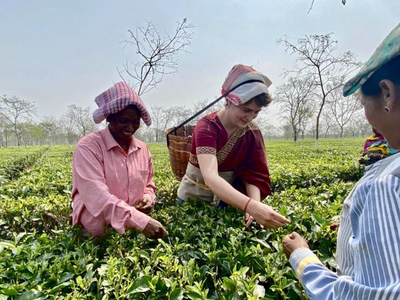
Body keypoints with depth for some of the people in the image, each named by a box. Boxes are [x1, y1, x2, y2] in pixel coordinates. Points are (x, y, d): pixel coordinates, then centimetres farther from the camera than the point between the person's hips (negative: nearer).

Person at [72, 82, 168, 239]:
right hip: (96, 233, -4)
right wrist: (142, 221, -30)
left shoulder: (143, 149, 6)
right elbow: (96, 196, -23)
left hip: (135, 229, 5)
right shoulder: (88, 147, -12)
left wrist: (149, 197, -4)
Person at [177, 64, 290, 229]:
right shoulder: (206, 128, -26)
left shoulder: (252, 132, -10)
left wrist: (255, 205, -33)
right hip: (193, 198, -3)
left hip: (225, 198, 4)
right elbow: (210, 177, -40)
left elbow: (254, 174, -14)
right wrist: (251, 206, -52)